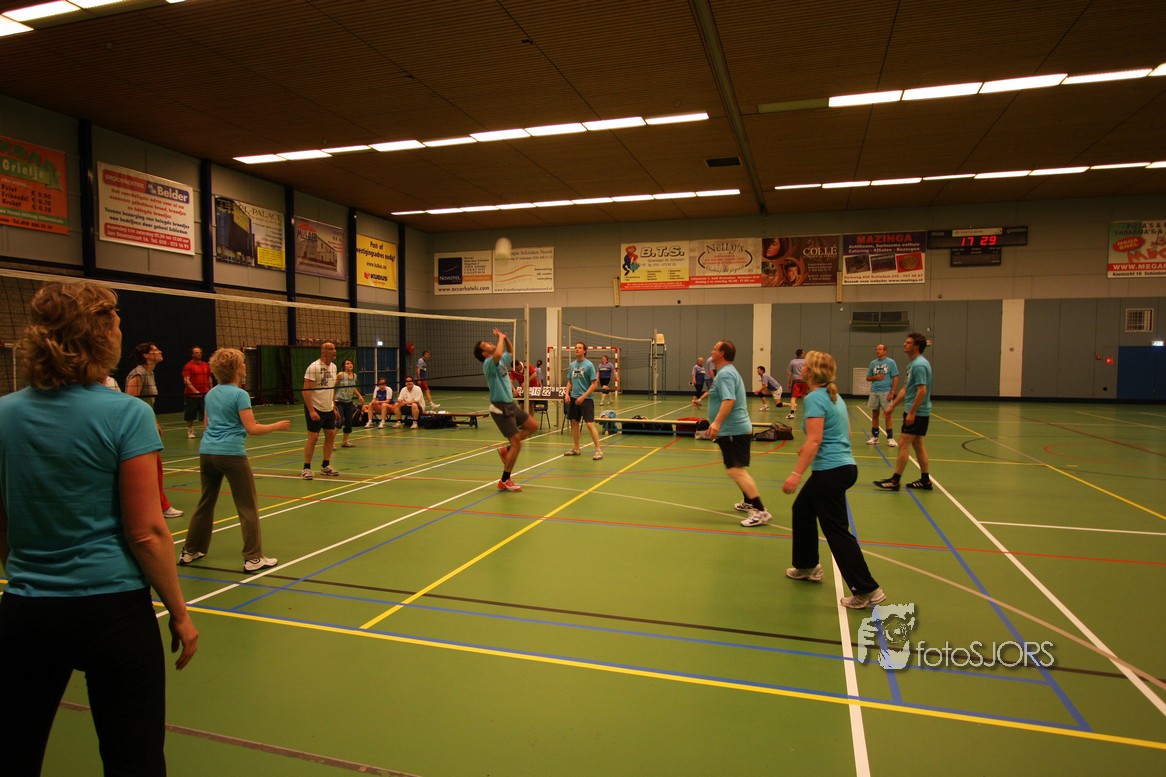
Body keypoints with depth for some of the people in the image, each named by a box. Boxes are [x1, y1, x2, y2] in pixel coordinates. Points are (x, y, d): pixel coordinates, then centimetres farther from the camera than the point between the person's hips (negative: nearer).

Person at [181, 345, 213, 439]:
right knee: (190, 416, 8)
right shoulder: (188, 366, -4)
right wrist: (195, 390, -22)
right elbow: (186, 380, -12)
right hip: (191, 395, -3)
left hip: (205, 394, 3)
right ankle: (190, 431, 21)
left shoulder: (206, 365, 10)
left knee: (206, 414, -5)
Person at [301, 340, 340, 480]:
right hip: (315, 409, -7)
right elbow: (306, 390, -18)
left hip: (329, 409, 7)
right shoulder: (314, 367, -15)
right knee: (313, 437, -5)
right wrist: (311, 410, -23)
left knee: (331, 435, 8)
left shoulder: (333, 366, 8)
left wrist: (334, 407, 15)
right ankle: (306, 468, 6)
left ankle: (325, 466, 20)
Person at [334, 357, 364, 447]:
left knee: (349, 423, 8)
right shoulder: (340, 375, -12)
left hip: (349, 402, 7)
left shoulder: (354, 375, 8)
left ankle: (344, 441, 24)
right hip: (339, 402, -6)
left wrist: (359, 395, 13)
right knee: (340, 420, -18)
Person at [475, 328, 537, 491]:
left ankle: (506, 450, 20)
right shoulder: (488, 364, -16)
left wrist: (506, 338, 12)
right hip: (500, 408, -9)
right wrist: (501, 338, -21)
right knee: (517, 444, -7)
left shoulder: (501, 361, 10)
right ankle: (505, 481, 4)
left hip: (510, 404, 9)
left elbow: (511, 353, 30)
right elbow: (497, 354, -39)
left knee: (532, 426, 13)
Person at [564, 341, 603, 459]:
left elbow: (594, 384, -11)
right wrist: (567, 393, 3)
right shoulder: (572, 365, 8)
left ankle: (598, 450, -6)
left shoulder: (589, 365, -9)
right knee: (574, 423, 12)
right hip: (573, 398, 6)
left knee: (590, 424, -11)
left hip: (586, 399, -6)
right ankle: (576, 449, 24)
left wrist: (583, 396, -17)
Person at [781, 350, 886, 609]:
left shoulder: (814, 398, -16)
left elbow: (814, 440, -23)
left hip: (830, 471, -10)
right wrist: (808, 448, 24)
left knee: (836, 530, -3)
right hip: (844, 465, 10)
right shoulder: (834, 396, 12)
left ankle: (867, 590, 2)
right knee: (802, 510, 24)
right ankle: (807, 566, 36)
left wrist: (796, 474, -24)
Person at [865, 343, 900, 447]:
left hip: (886, 392, -4)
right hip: (874, 392, 4)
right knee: (874, 415, 8)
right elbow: (868, 378, 15)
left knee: (888, 414, -4)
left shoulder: (891, 362, -1)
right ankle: (874, 437, 17)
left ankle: (890, 438, 2)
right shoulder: (873, 363, 11)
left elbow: (895, 378, -4)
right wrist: (875, 377, -7)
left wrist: (892, 392, -13)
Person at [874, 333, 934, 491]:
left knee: (904, 445, -7)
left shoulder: (919, 365, -17)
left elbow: (922, 390, -23)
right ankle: (925, 480, 19)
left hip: (917, 413, -10)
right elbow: (906, 389, 20)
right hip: (916, 412, 10)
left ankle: (895, 481, -2)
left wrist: (912, 412, -23)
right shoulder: (912, 364, 14)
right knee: (918, 445, 13)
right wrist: (892, 405, 19)